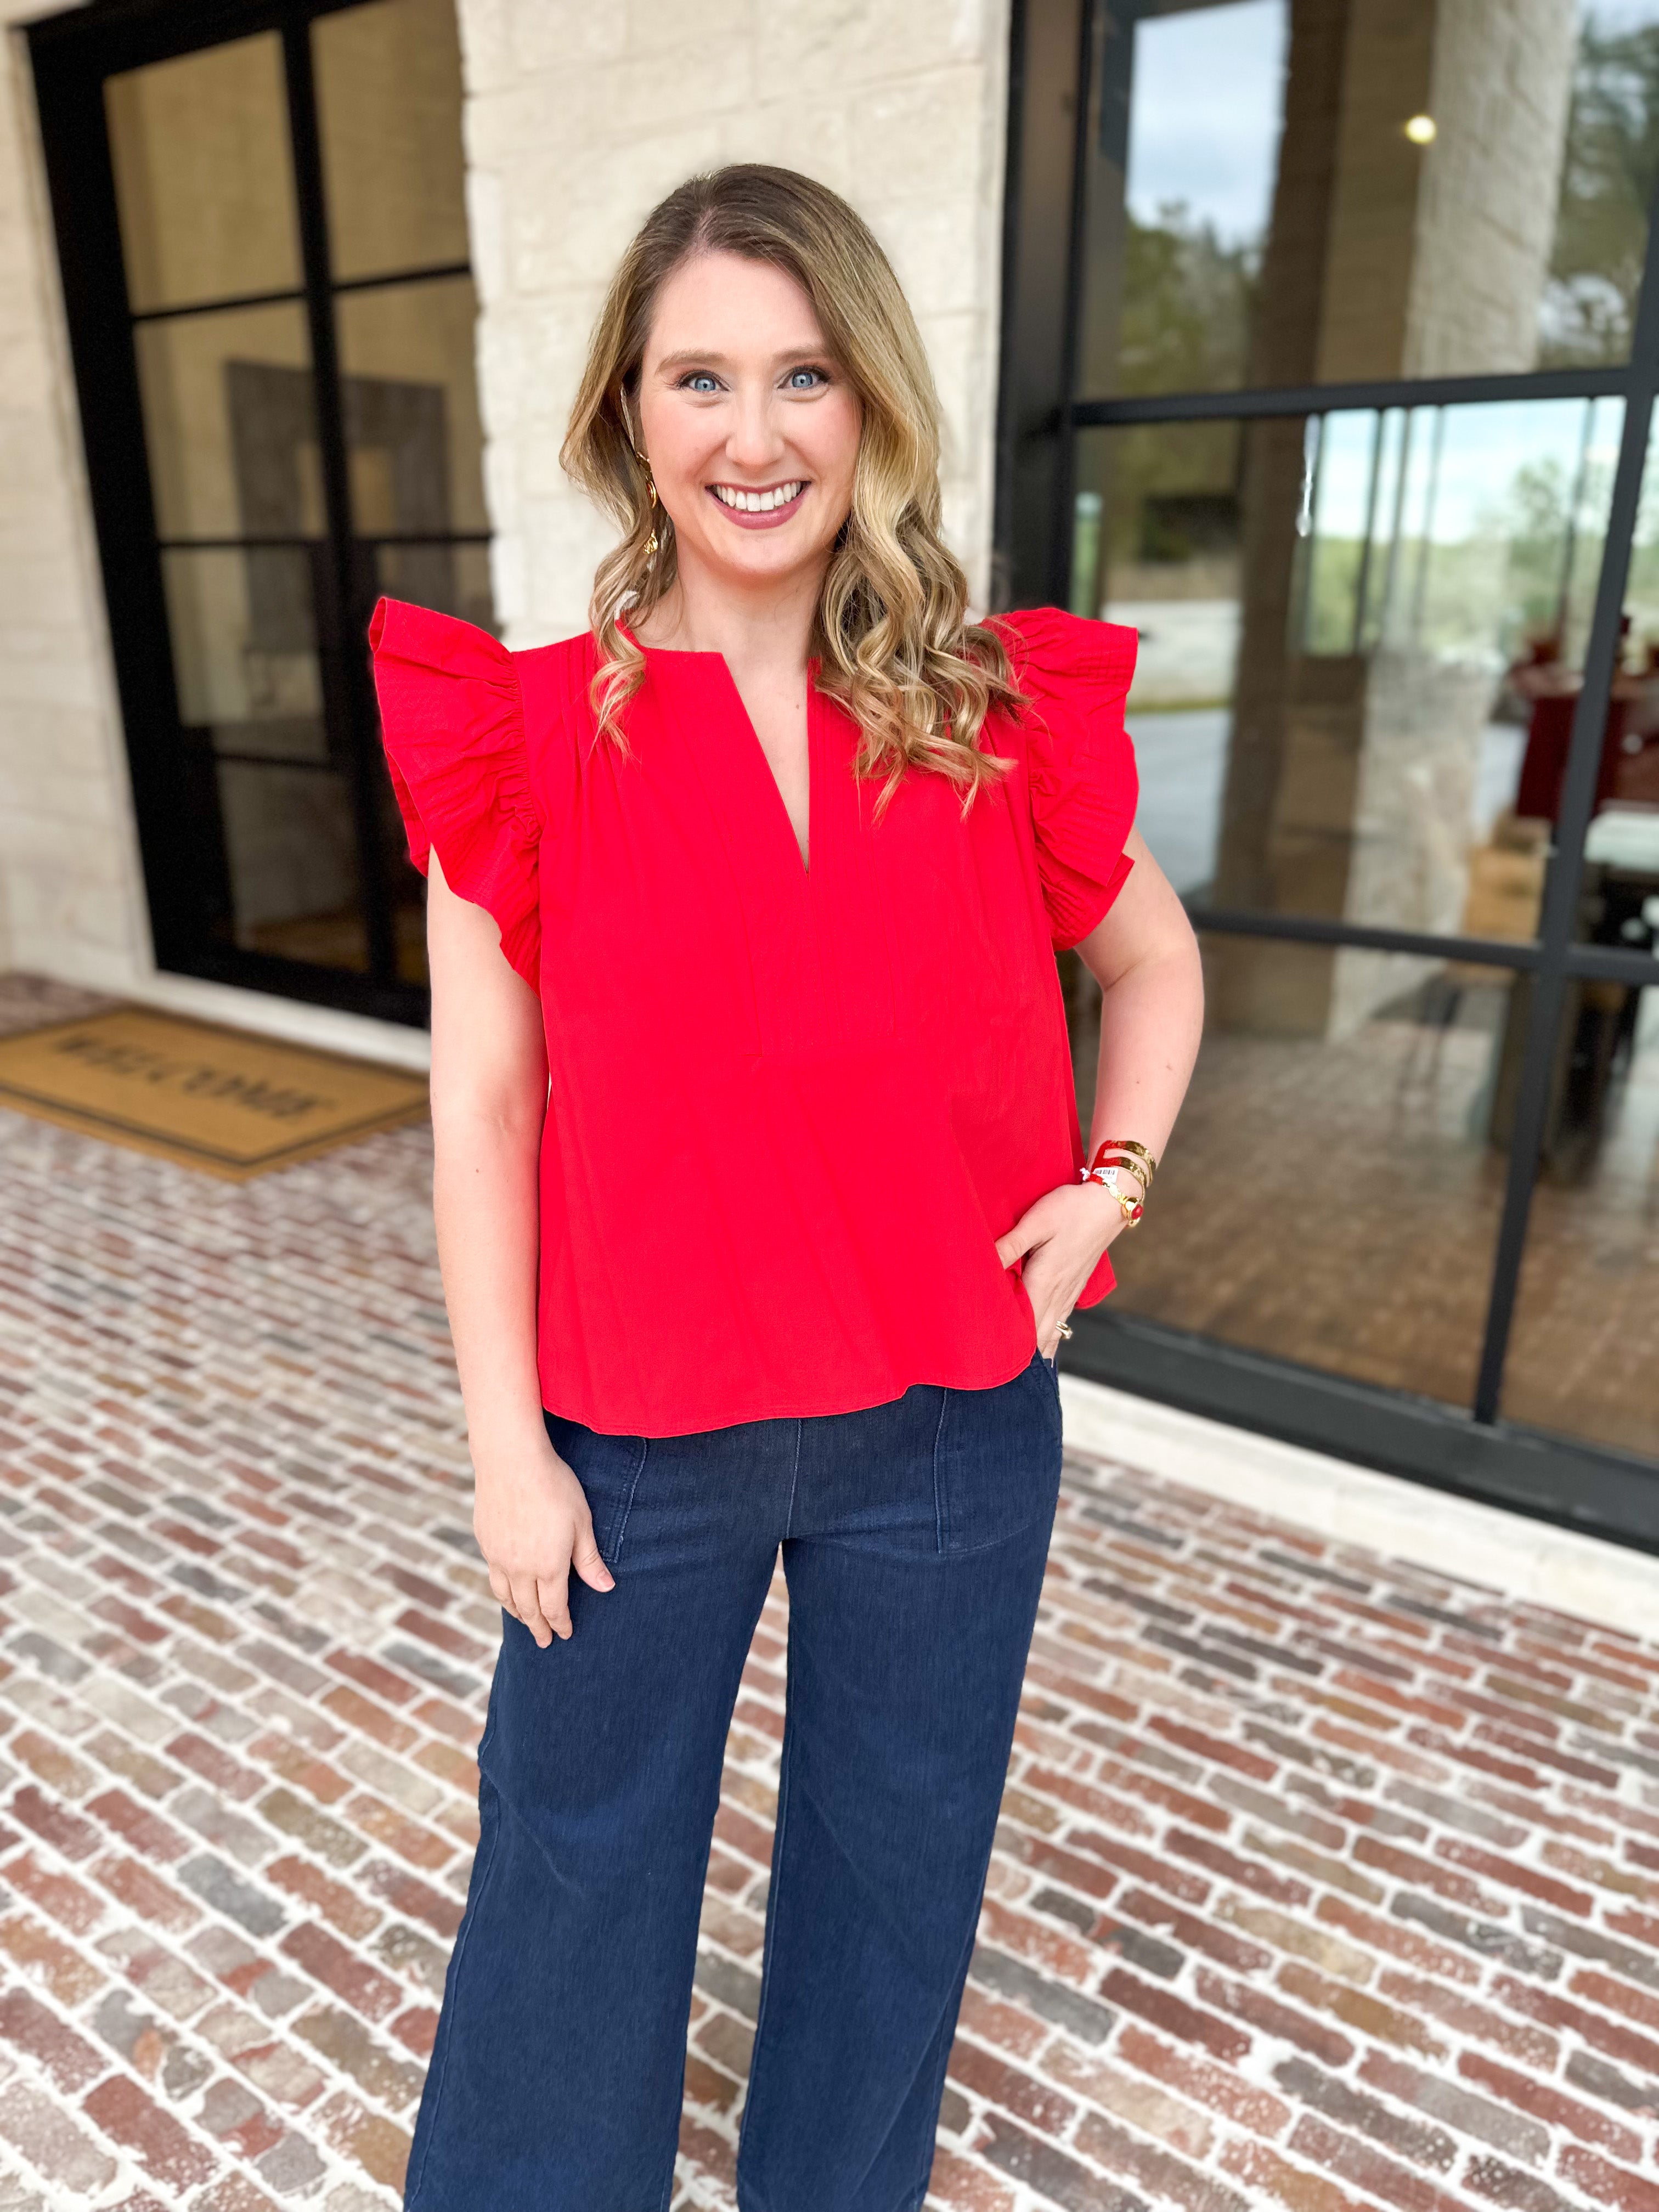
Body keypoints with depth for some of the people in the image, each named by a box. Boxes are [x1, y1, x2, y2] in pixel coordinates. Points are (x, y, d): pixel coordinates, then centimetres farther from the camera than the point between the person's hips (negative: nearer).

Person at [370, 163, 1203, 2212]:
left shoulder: (995, 717, -4)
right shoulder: (533, 731, -9)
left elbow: (1152, 961, 12)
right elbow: (482, 1099, -7)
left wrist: (1109, 1182, -3)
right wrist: (506, 1444, -5)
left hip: (950, 1423, 2)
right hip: (639, 1431, -1)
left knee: (897, 1851, 22)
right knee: (575, 1850, 20)